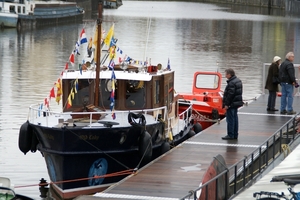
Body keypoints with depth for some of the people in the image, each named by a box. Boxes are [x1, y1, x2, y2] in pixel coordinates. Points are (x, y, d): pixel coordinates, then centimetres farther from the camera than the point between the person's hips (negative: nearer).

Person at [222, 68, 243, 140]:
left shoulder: (231, 83, -21)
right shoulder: (238, 80, 11)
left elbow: (230, 94, -24)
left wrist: (226, 104, -19)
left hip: (231, 104, -10)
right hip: (236, 103, 10)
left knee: (230, 119, -4)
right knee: (235, 118, 14)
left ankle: (230, 135, -2)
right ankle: (235, 135, 20)